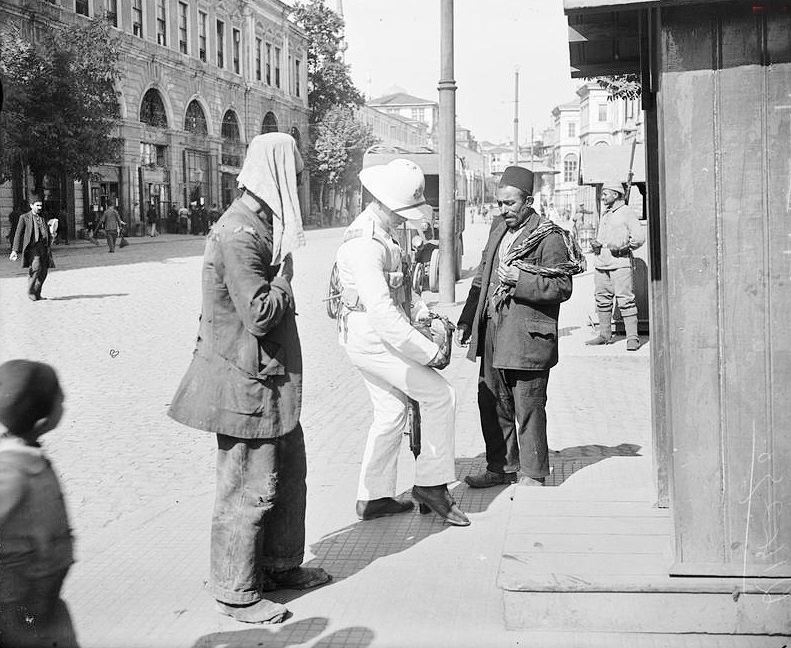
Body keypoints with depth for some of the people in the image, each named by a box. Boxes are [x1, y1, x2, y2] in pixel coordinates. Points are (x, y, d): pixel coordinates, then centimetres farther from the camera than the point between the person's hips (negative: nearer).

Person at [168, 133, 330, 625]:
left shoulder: (265, 223, 12)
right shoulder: (239, 234, -22)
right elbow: (260, 314, -25)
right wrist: (285, 280, -12)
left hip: (274, 379, 10)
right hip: (247, 382, -10)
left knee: (289, 473, 19)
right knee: (250, 488, 0)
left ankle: (280, 565, 34)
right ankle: (236, 592, 13)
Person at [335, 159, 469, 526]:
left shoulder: (379, 231, 10)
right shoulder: (365, 244, -24)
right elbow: (380, 311, -31)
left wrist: (415, 309, 12)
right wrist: (428, 351, -27)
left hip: (373, 337, 10)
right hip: (373, 338, -10)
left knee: (392, 412, 15)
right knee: (439, 396, -5)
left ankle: (373, 498, 22)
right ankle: (431, 485, 4)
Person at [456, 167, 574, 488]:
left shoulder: (549, 237, -9)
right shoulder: (498, 229, 15)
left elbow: (562, 287, -12)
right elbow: (481, 277, 22)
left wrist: (520, 280, -21)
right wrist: (466, 320, 19)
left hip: (528, 336, -7)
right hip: (492, 331, 8)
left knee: (528, 407, -1)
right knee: (492, 402, 12)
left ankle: (532, 474, 12)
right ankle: (502, 467, 25)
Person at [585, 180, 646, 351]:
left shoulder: (627, 212, 0)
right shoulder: (604, 214, 22)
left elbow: (639, 237, -7)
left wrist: (623, 247, -16)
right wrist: (595, 243, 8)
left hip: (620, 262, -7)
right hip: (601, 263, 7)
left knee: (625, 300, -11)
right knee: (602, 299, 8)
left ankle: (632, 338, -11)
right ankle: (605, 335, 16)